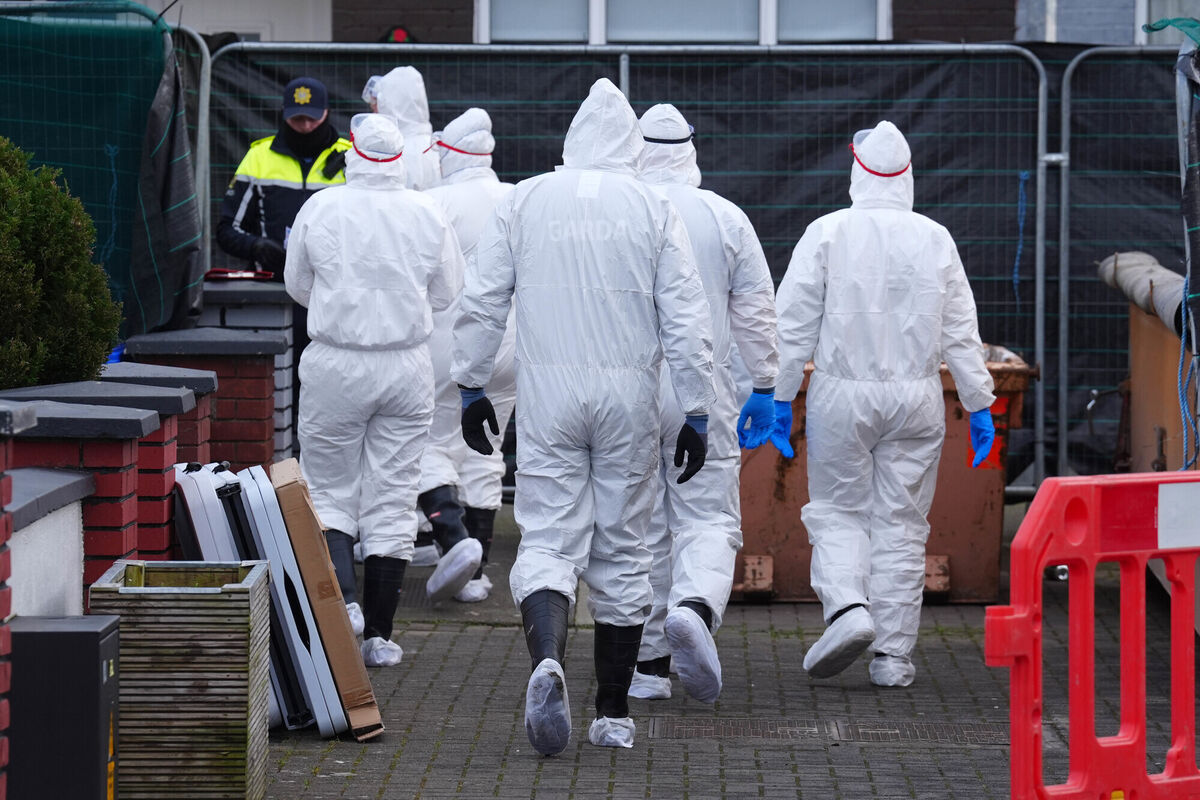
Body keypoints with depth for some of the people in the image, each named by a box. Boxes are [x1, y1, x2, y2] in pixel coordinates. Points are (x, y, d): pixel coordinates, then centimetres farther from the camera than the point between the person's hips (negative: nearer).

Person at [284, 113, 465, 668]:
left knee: (329, 491, 11)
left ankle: (342, 598, -11)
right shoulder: (428, 215, -3)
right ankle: (378, 633, 7)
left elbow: (297, 286, 6)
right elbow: (446, 293, 8)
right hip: (407, 368, 2)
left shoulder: (319, 210, -7)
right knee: (392, 501, 7)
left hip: (335, 366, -1)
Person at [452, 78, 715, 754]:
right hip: (631, 398, 0)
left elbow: (482, 304, 3)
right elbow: (687, 322, -2)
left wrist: (472, 387, 13)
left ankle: (548, 662, -30)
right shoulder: (655, 210, 0)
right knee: (622, 550, 9)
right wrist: (696, 413, 3)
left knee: (547, 542, -1)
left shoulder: (524, 201, 2)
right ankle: (614, 714, 14)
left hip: (549, 398, 0)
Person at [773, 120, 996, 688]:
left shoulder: (828, 233, -5)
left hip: (840, 395, -2)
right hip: (915, 397, 2)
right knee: (902, 522, 7)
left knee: (839, 512, 10)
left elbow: (794, 325, -6)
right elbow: (961, 332, 4)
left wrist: (780, 397, 0)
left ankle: (847, 607, -14)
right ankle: (893, 654, 7)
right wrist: (979, 404, 10)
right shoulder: (935, 239, 2)